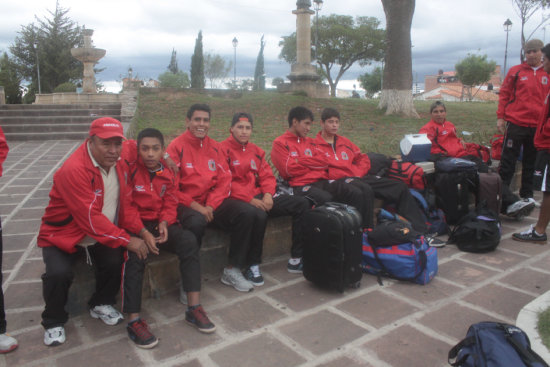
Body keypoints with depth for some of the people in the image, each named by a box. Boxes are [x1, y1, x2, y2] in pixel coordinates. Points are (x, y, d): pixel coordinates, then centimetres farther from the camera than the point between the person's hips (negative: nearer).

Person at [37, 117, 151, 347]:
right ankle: (54, 322, 5)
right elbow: (90, 219, -27)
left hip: (102, 237, 5)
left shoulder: (116, 165, 0)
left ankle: (101, 305, 12)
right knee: (59, 273, -27)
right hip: (63, 236, -5)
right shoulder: (73, 170, -25)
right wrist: (127, 241, -25)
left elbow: (123, 206, 5)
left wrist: (141, 231, -12)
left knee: (116, 261, -20)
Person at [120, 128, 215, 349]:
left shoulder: (167, 174, 6)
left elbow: (170, 204, 7)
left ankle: (194, 308, -15)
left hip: (159, 224, 4)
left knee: (189, 240, -20)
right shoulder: (130, 168, -7)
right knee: (135, 254, -34)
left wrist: (164, 223, -15)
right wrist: (143, 233, -21)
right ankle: (134, 321, -25)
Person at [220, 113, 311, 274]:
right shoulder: (223, 149, -3)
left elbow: (267, 175, 14)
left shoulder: (256, 150, 18)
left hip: (259, 196, 7)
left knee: (302, 204, -5)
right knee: (258, 214, -41)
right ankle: (252, 266, -20)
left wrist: (268, 194, -7)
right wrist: (249, 199, -19)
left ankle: (296, 260, -3)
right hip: (238, 199, -7)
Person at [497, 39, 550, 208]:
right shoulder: (515, 71, 3)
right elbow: (504, 94, 4)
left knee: (531, 162, 11)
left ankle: (527, 194, 22)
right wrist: (500, 117, -3)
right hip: (516, 123, -2)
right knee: (508, 161, 1)